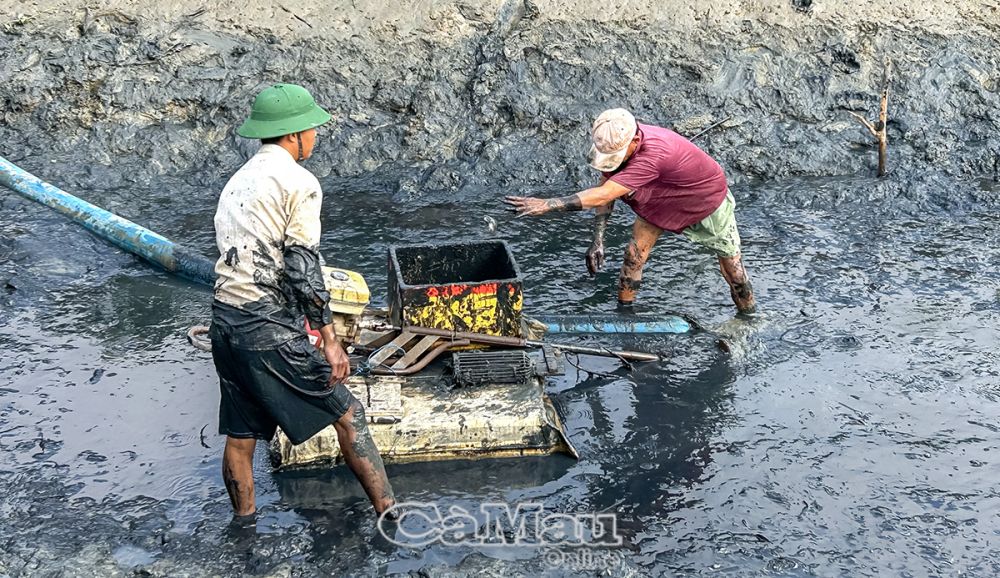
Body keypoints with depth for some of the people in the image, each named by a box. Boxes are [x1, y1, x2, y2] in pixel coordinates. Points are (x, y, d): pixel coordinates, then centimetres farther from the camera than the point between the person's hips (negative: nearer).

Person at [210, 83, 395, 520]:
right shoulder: (298, 182, -7)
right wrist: (330, 340, -11)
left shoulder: (238, 181, 19)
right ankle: (390, 516, 4)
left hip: (224, 320, 8)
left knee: (240, 435, 16)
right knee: (347, 414, 1)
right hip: (269, 325, -8)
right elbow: (303, 267, -14)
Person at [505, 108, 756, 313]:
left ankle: (749, 316, 28)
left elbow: (603, 194, -51)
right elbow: (605, 189, -15)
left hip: (706, 200, -6)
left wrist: (547, 204, -54)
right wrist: (598, 240, -23)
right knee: (635, 253, -7)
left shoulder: (653, 154, -48)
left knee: (730, 260, 7)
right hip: (662, 199, 6)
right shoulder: (617, 144, -25)